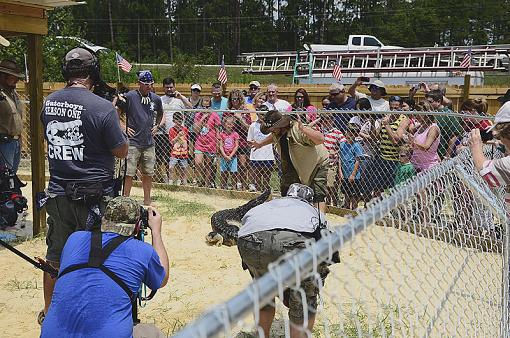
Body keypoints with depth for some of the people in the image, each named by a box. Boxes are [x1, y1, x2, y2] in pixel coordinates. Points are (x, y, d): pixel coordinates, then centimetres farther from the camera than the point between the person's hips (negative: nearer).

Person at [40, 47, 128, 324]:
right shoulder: (102, 108, -18)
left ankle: (48, 313, 36)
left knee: (55, 258, 19)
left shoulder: (48, 103, 0)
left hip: (57, 193, 5)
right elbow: (121, 151, -10)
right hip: (93, 196, -5)